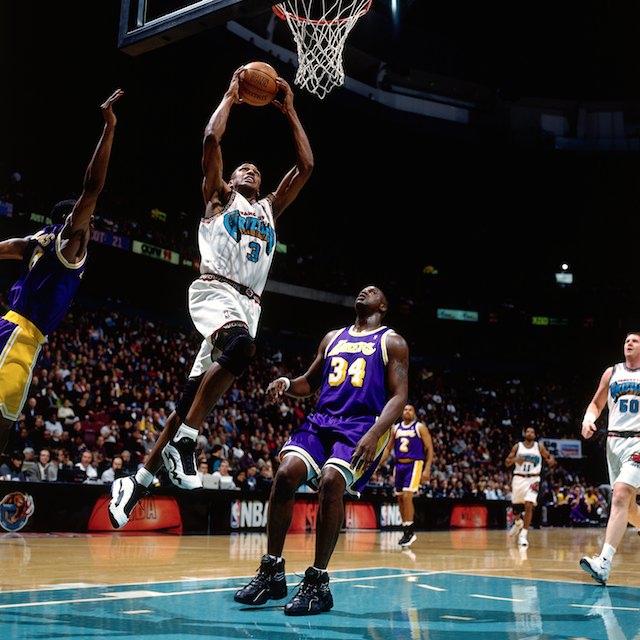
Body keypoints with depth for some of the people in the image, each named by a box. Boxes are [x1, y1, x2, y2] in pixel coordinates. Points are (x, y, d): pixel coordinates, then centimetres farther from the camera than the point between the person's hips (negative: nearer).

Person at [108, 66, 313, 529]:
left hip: (249, 303, 5)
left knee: (194, 397, 1)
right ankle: (182, 442, -31)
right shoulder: (219, 196, 17)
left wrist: (290, 112, 23)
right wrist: (231, 96, 13)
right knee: (241, 346, -38)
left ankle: (139, 481, 8)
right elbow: (211, 140, 2)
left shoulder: (270, 208, 29)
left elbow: (306, 166, 23)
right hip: (214, 290, -5)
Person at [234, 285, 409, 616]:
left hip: (363, 425, -4)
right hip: (321, 420, 5)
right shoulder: (333, 338, 23)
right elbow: (310, 383, 27)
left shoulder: (392, 342, 7)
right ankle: (272, 573, -11)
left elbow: (398, 396, -3)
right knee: (286, 472, -22)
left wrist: (374, 435, -20)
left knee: (331, 480, -31)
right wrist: (286, 383, 2)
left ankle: (318, 583, -21)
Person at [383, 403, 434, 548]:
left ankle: (409, 532, -10)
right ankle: (407, 532, 17)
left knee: (407, 497, -17)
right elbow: (388, 448, 18)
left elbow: (429, 449, -4)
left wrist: (427, 469, -14)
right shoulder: (395, 428, 13)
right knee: (400, 499, 7)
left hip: (414, 465, -6)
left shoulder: (420, 427, -1)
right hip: (399, 465, 6)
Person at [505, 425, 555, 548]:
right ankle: (518, 523, 47)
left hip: (533, 479, -2)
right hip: (519, 478, 2)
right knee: (516, 506, 12)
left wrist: (551, 460, -17)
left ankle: (523, 534, -13)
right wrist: (514, 460, -19)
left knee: (528, 505, -20)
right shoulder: (517, 446, 3)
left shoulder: (539, 447, 2)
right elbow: (507, 462, 3)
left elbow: (549, 457, 7)